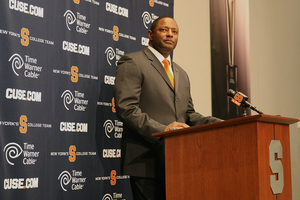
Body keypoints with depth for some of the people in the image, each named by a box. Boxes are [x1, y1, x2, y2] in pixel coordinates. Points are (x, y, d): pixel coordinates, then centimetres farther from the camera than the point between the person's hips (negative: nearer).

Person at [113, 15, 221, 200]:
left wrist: (216, 123, 2)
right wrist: (161, 130, -22)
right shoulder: (132, 62, -1)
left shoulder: (182, 74, 23)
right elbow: (126, 108, -12)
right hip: (146, 162, -7)